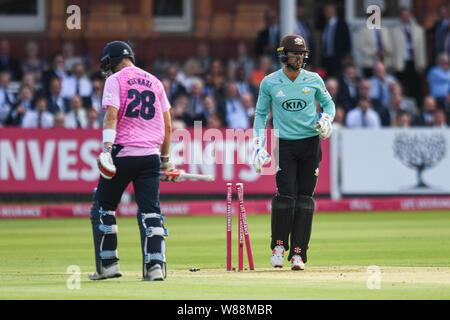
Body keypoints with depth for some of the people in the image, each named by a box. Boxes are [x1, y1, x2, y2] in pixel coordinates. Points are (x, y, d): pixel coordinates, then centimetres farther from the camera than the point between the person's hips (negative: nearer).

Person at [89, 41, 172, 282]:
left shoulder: (115, 80, 0)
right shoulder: (154, 81, 16)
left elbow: (111, 115, -14)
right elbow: (167, 126, 16)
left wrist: (107, 149, -23)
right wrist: (165, 158, 24)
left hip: (123, 153, -4)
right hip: (151, 154, 4)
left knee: (103, 207, 10)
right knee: (150, 211, 1)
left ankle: (108, 263, 9)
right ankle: (155, 265, -12)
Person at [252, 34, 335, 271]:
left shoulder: (314, 80, 2)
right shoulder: (269, 83, 0)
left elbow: (328, 102, 16)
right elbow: (261, 114, 10)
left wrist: (326, 120, -5)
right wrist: (258, 145, 2)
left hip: (311, 143, 1)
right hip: (284, 144, -1)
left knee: (305, 198, -2)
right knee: (286, 194, -14)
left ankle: (298, 253, 1)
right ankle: (279, 245, 7)